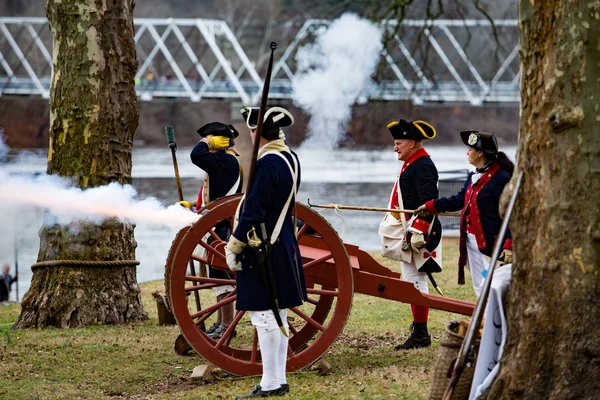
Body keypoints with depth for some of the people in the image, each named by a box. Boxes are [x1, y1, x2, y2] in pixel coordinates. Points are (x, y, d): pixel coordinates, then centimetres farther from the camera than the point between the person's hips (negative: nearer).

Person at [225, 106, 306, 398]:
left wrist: (233, 247, -13)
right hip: (284, 246, 10)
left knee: (264, 317, -6)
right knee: (278, 317, 13)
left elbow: (253, 211, -20)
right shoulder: (291, 159, 9)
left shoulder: (267, 164, -20)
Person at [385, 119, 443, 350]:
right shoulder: (411, 165, 19)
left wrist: (418, 231, -26)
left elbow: (428, 203, -22)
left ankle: (420, 334, -7)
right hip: (409, 233, 11)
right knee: (412, 281, 13)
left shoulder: (423, 166, -14)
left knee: (415, 281, -9)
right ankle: (419, 332, 19)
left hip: (419, 234, -11)